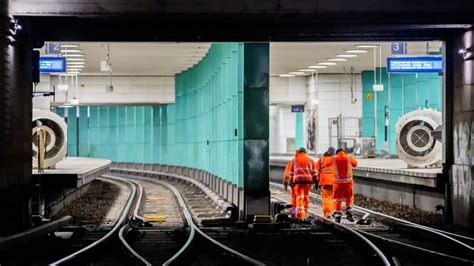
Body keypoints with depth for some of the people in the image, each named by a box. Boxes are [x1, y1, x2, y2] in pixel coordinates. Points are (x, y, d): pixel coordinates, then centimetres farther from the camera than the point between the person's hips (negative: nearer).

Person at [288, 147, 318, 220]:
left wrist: (291, 182, 16)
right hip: (308, 180, 1)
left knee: (299, 197, -3)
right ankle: (305, 213, 19)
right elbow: (314, 172, 7)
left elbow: (291, 173, 12)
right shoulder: (310, 160, 13)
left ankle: (300, 214, -14)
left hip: (298, 180, -1)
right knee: (306, 196, 13)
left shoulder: (294, 160, 13)